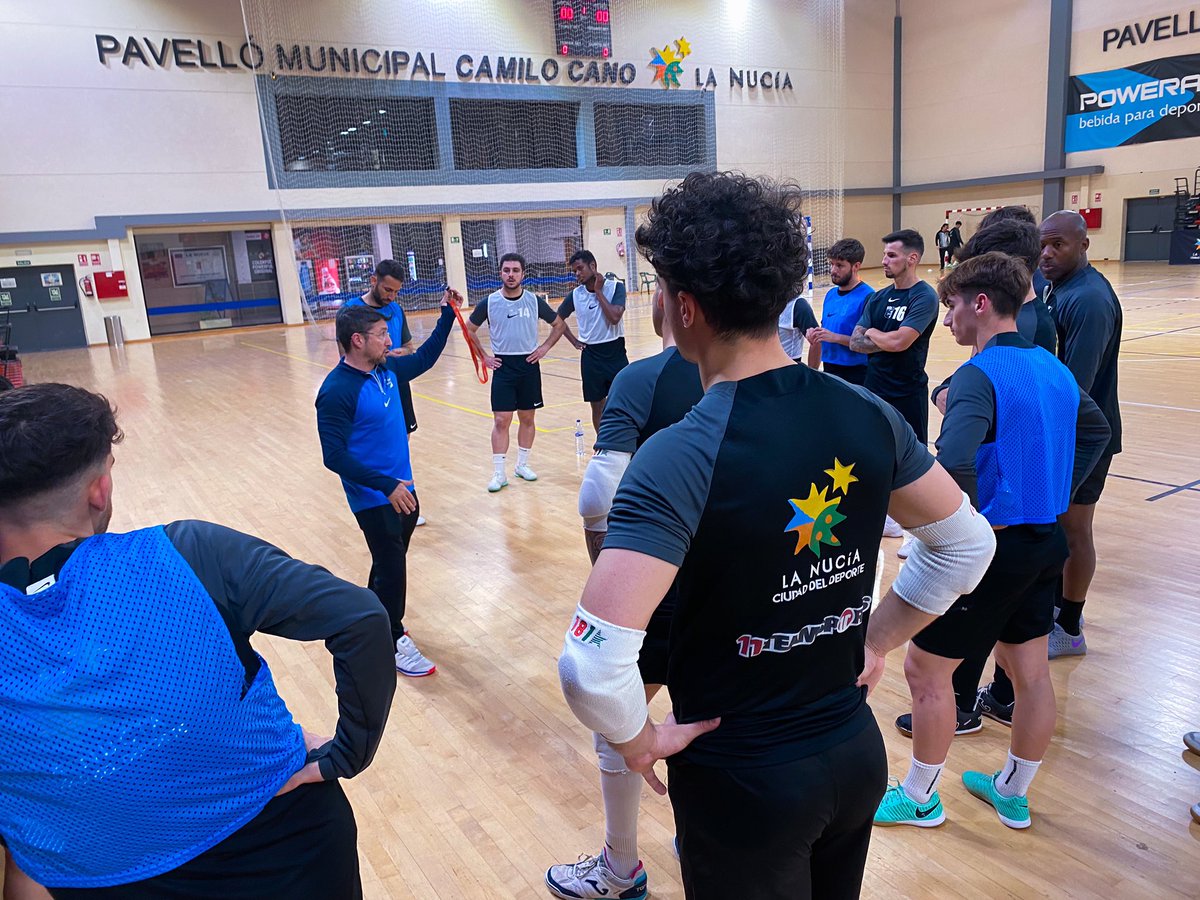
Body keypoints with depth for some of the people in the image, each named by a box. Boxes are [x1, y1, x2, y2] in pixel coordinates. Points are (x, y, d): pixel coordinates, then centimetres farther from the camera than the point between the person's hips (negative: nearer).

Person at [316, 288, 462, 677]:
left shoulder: (386, 369, 1)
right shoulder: (337, 391, -22)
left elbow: (424, 359, 20)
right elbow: (335, 456, -24)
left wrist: (447, 316, 15)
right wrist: (387, 485, -28)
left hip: (401, 489, 8)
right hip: (374, 498, -8)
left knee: (391, 561, 21)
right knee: (391, 567, 2)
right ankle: (393, 643, 20)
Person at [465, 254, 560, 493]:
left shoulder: (534, 301, -2)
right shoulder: (489, 302, -4)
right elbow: (469, 329, 9)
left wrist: (545, 347, 1)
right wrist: (483, 356, 3)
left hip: (529, 365, 1)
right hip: (503, 366, -1)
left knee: (527, 418, 9)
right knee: (501, 421, -4)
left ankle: (522, 464, 24)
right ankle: (499, 473, 2)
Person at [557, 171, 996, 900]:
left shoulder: (682, 456, -27)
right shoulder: (868, 414, -8)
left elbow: (592, 662, -34)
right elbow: (969, 543, 6)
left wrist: (641, 743, -14)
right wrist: (876, 643, 9)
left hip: (744, 780, -5)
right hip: (857, 752, 6)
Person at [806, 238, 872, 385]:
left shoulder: (868, 296, -14)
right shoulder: (830, 294, 9)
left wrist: (836, 337, -23)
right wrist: (816, 334, -2)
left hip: (856, 375, -7)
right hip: (829, 371, 7)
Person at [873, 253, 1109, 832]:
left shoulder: (979, 375, -20)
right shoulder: (1051, 367, 7)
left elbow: (953, 465, -35)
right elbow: (1095, 431, 24)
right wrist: (1053, 493, 18)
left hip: (993, 547, -9)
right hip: (1046, 542, 9)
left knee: (925, 669, 6)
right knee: (1030, 670, 19)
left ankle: (919, 798, 23)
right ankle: (1013, 793, 38)